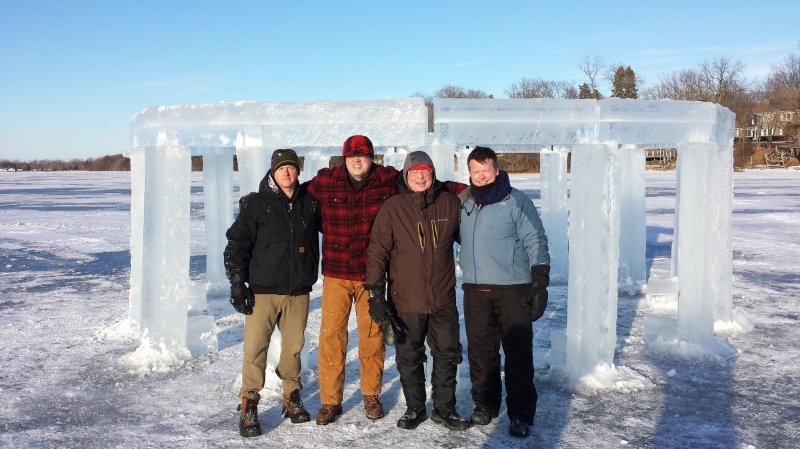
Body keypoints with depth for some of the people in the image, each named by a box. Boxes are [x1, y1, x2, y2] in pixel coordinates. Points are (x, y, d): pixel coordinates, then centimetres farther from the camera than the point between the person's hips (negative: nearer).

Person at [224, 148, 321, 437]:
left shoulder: (310, 203, 7)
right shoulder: (255, 204, -2)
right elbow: (237, 244, -3)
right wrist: (237, 283, -8)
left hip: (298, 292, 3)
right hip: (262, 291, -3)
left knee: (293, 346, 10)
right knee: (255, 348, -4)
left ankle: (292, 397, 27)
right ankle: (248, 405, 9)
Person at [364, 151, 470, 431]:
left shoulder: (450, 203, -1)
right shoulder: (393, 208, -7)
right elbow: (378, 251, -6)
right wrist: (375, 294, -9)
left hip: (444, 299, 2)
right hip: (406, 301, -1)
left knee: (447, 355, 11)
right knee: (409, 358, 11)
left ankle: (444, 408, 28)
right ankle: (415, 408, 29)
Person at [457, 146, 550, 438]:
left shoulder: (516, 202, -5)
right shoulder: (462, 202, 8)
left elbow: (536, 241, -6)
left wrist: (540, 282, -11)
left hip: (513, 289, -4)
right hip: (474, 289, 4)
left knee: (518, 352, -1)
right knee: (480, 350, 10)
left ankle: (521, 414, 9)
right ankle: (485, 404, 25)